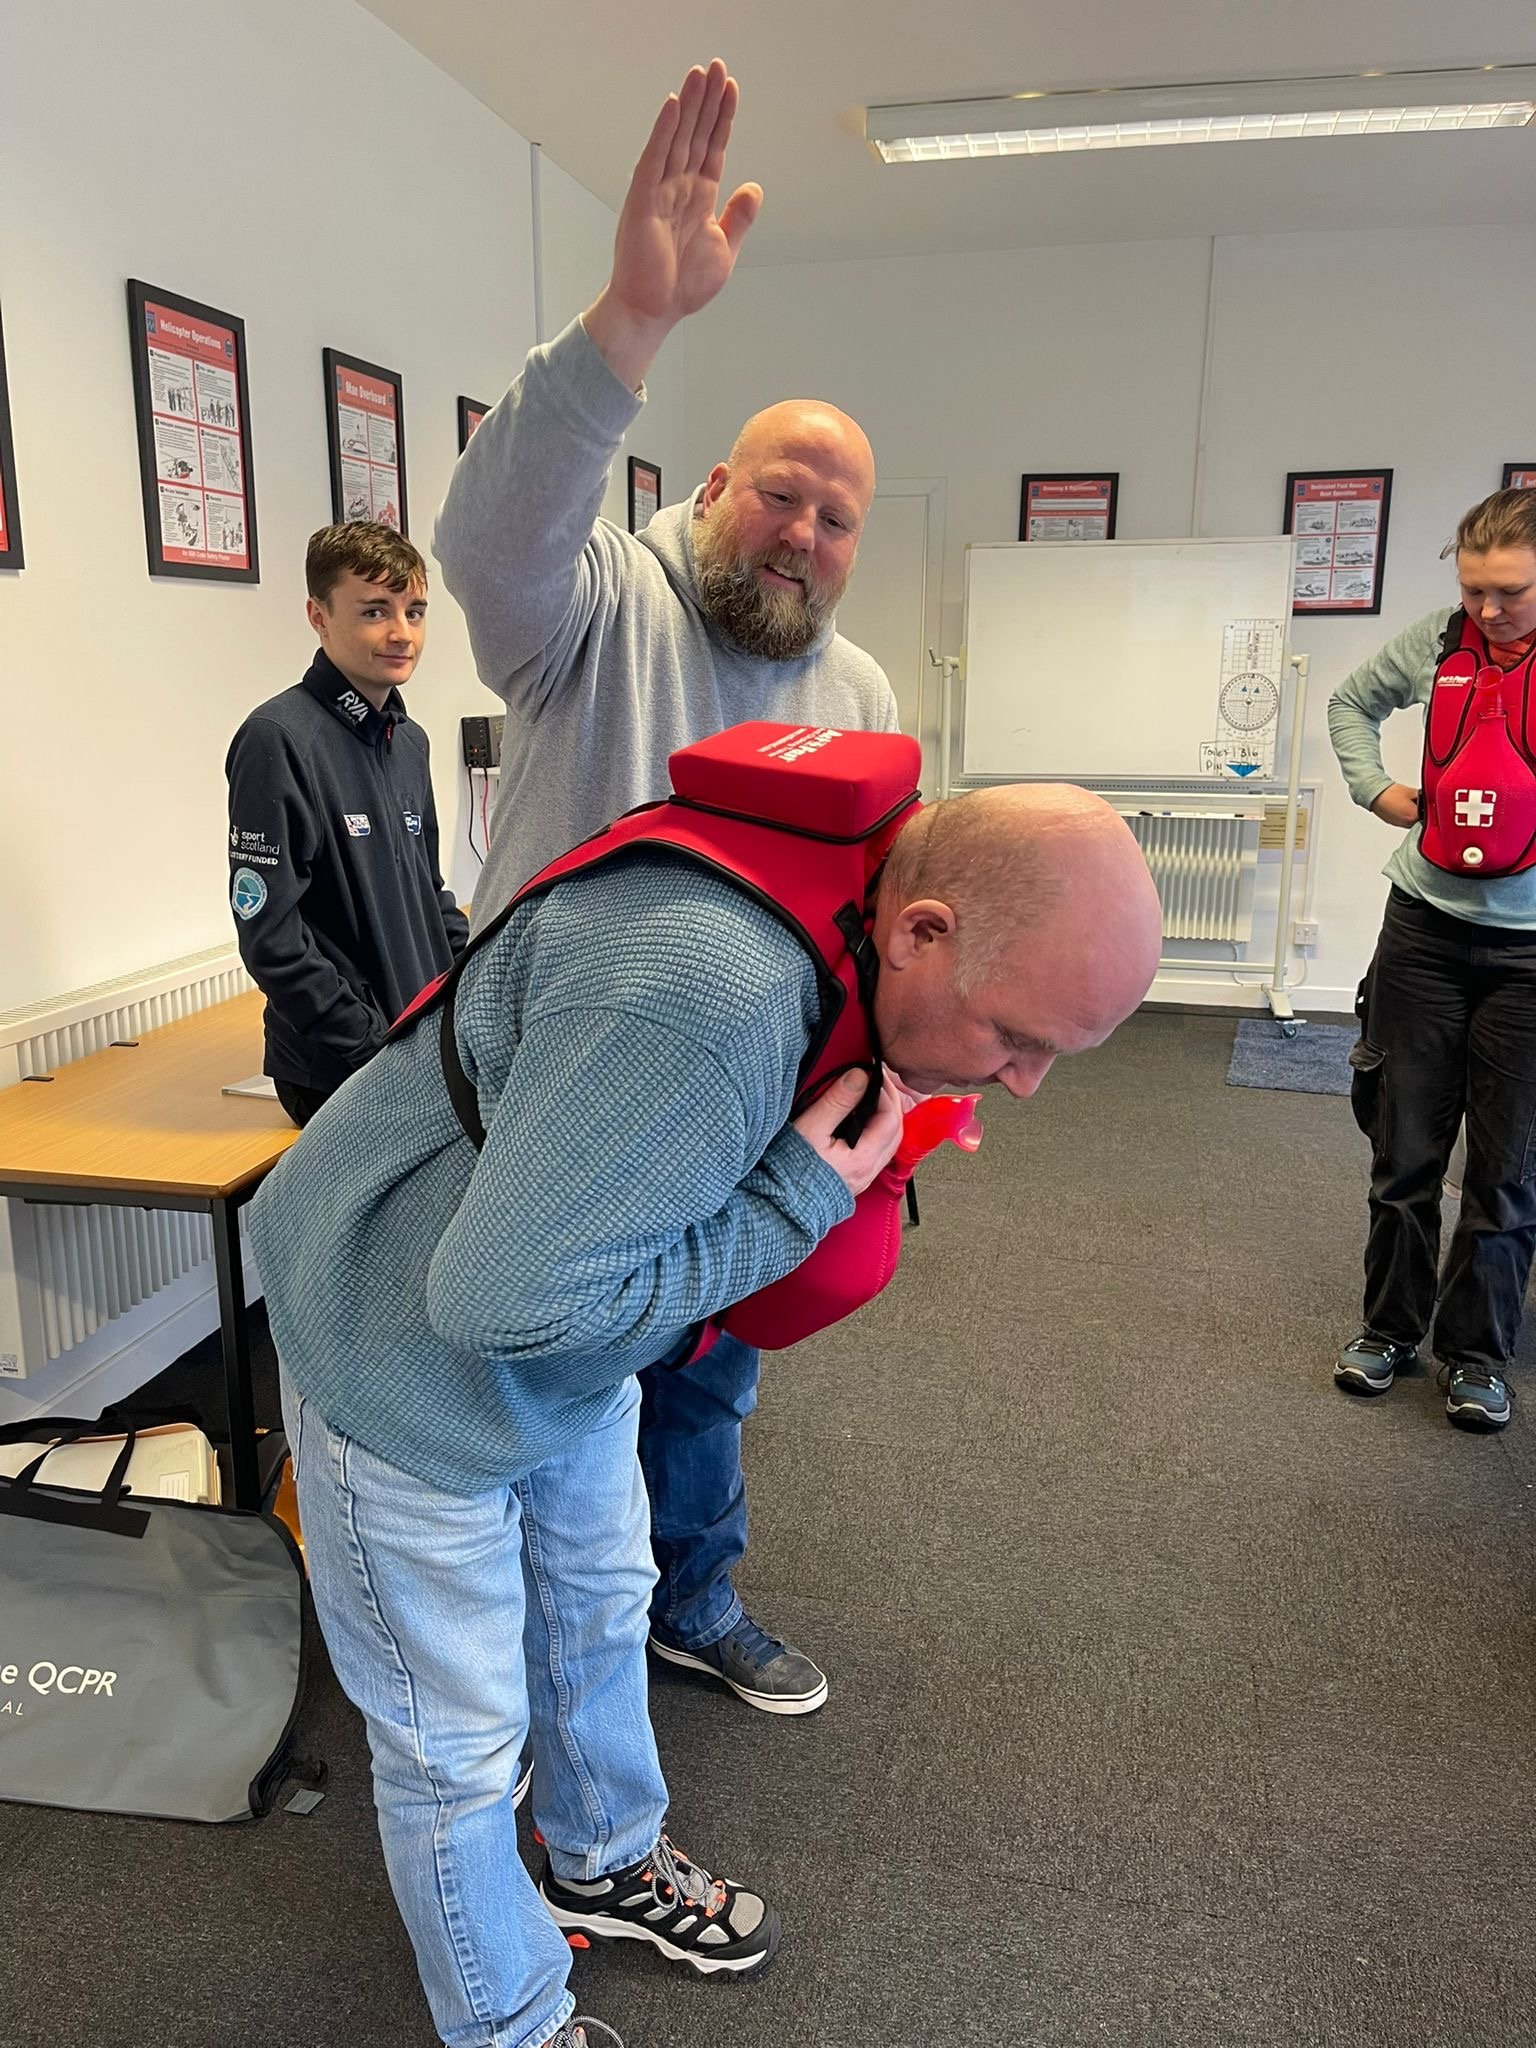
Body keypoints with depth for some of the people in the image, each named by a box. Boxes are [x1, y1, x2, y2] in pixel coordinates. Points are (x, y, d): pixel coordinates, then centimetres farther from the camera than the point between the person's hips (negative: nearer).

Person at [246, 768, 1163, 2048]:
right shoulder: (706, 1003, -42)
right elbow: (497, 1295, -38)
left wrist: (895, 1106, -9)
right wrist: (796, 1206, -32)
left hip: (567, 1338, 9)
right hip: (408, 1355, -8)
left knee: (599, 1607, 26)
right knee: (458, 1737, 10)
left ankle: (606, 1863, 53)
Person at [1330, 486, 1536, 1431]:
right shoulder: (1437, 642, 0)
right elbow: (1353, 700, 19)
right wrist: (1375, 788, 6)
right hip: (1425, 927, 3)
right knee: (1404, 1150, 10)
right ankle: (1390, 1327, 26)